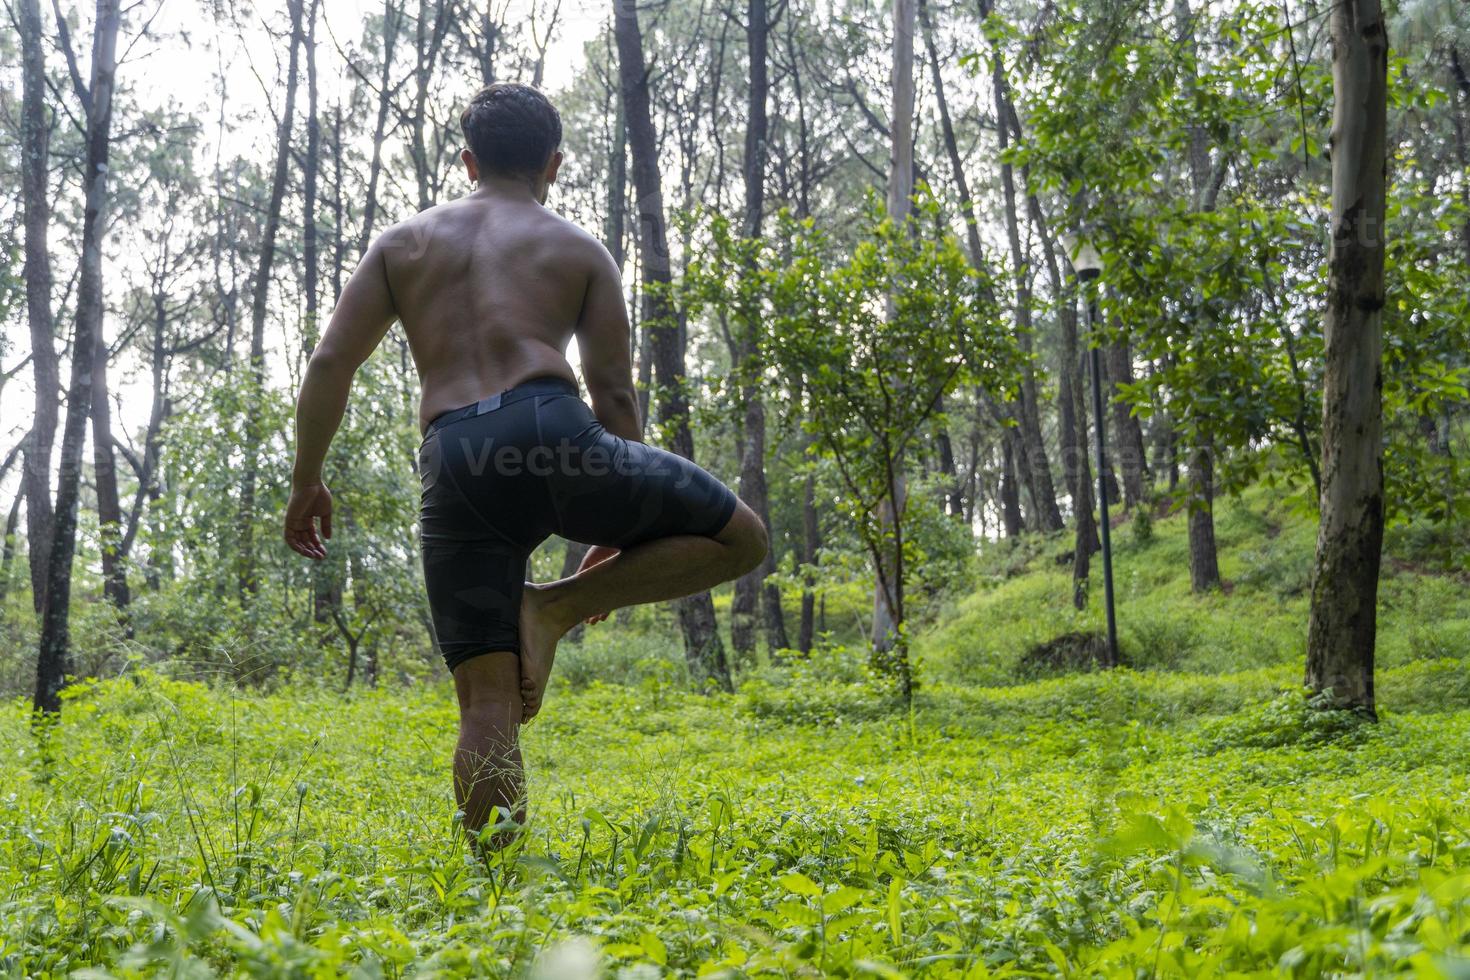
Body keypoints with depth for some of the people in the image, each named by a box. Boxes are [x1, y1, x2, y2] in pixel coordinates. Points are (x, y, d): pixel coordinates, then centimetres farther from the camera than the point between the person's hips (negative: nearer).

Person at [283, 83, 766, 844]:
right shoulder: (580, 251, 18)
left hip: (453, 467, 3)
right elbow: (614, 393, 12)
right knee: (738, 538, 15)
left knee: (488, 705, 8)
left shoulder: (402, 243, 24)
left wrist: (306, 483, 23)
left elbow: (329, 364, 14)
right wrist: (618, 532, 21)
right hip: (549, 434, -3)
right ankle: (557, 607, 3)